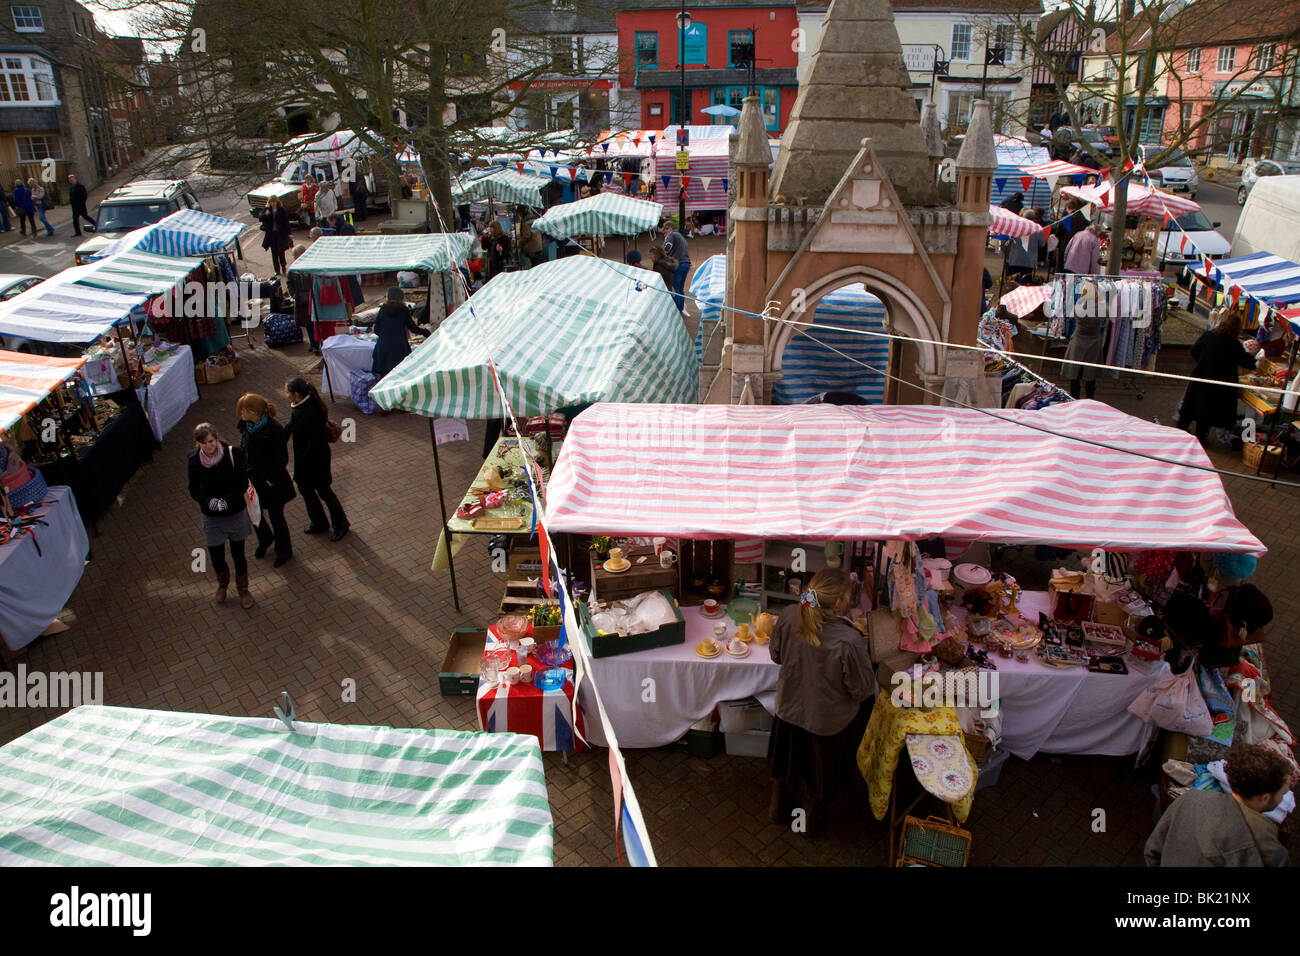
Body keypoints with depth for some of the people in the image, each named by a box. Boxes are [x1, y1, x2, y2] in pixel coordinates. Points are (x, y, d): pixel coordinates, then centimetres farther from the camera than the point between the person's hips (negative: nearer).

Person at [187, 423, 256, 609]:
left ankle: (243, 589, 37)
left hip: (236, 514, -1)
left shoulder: (233, 454, -17)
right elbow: (194, 490, -2)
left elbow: (244, 483, -8)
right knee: (216, 558, 10)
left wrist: (229, 500, -24)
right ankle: (223, 584, 44)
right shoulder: (195, 460, -11)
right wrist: (208, 501, -22)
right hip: (212, 517, 1)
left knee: (238, 555, 11)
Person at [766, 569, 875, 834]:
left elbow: (776, 655, -5)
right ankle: (809, 817, 52)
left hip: (789, 709, 4)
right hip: (827, 720, -4)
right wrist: (865, 653, -8)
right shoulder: (849, 642, -38)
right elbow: (863, 690, -22)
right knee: (819, 770, 27)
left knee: (786, 762, 32)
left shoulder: (789, 616, -24)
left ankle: (778, 807, 56)